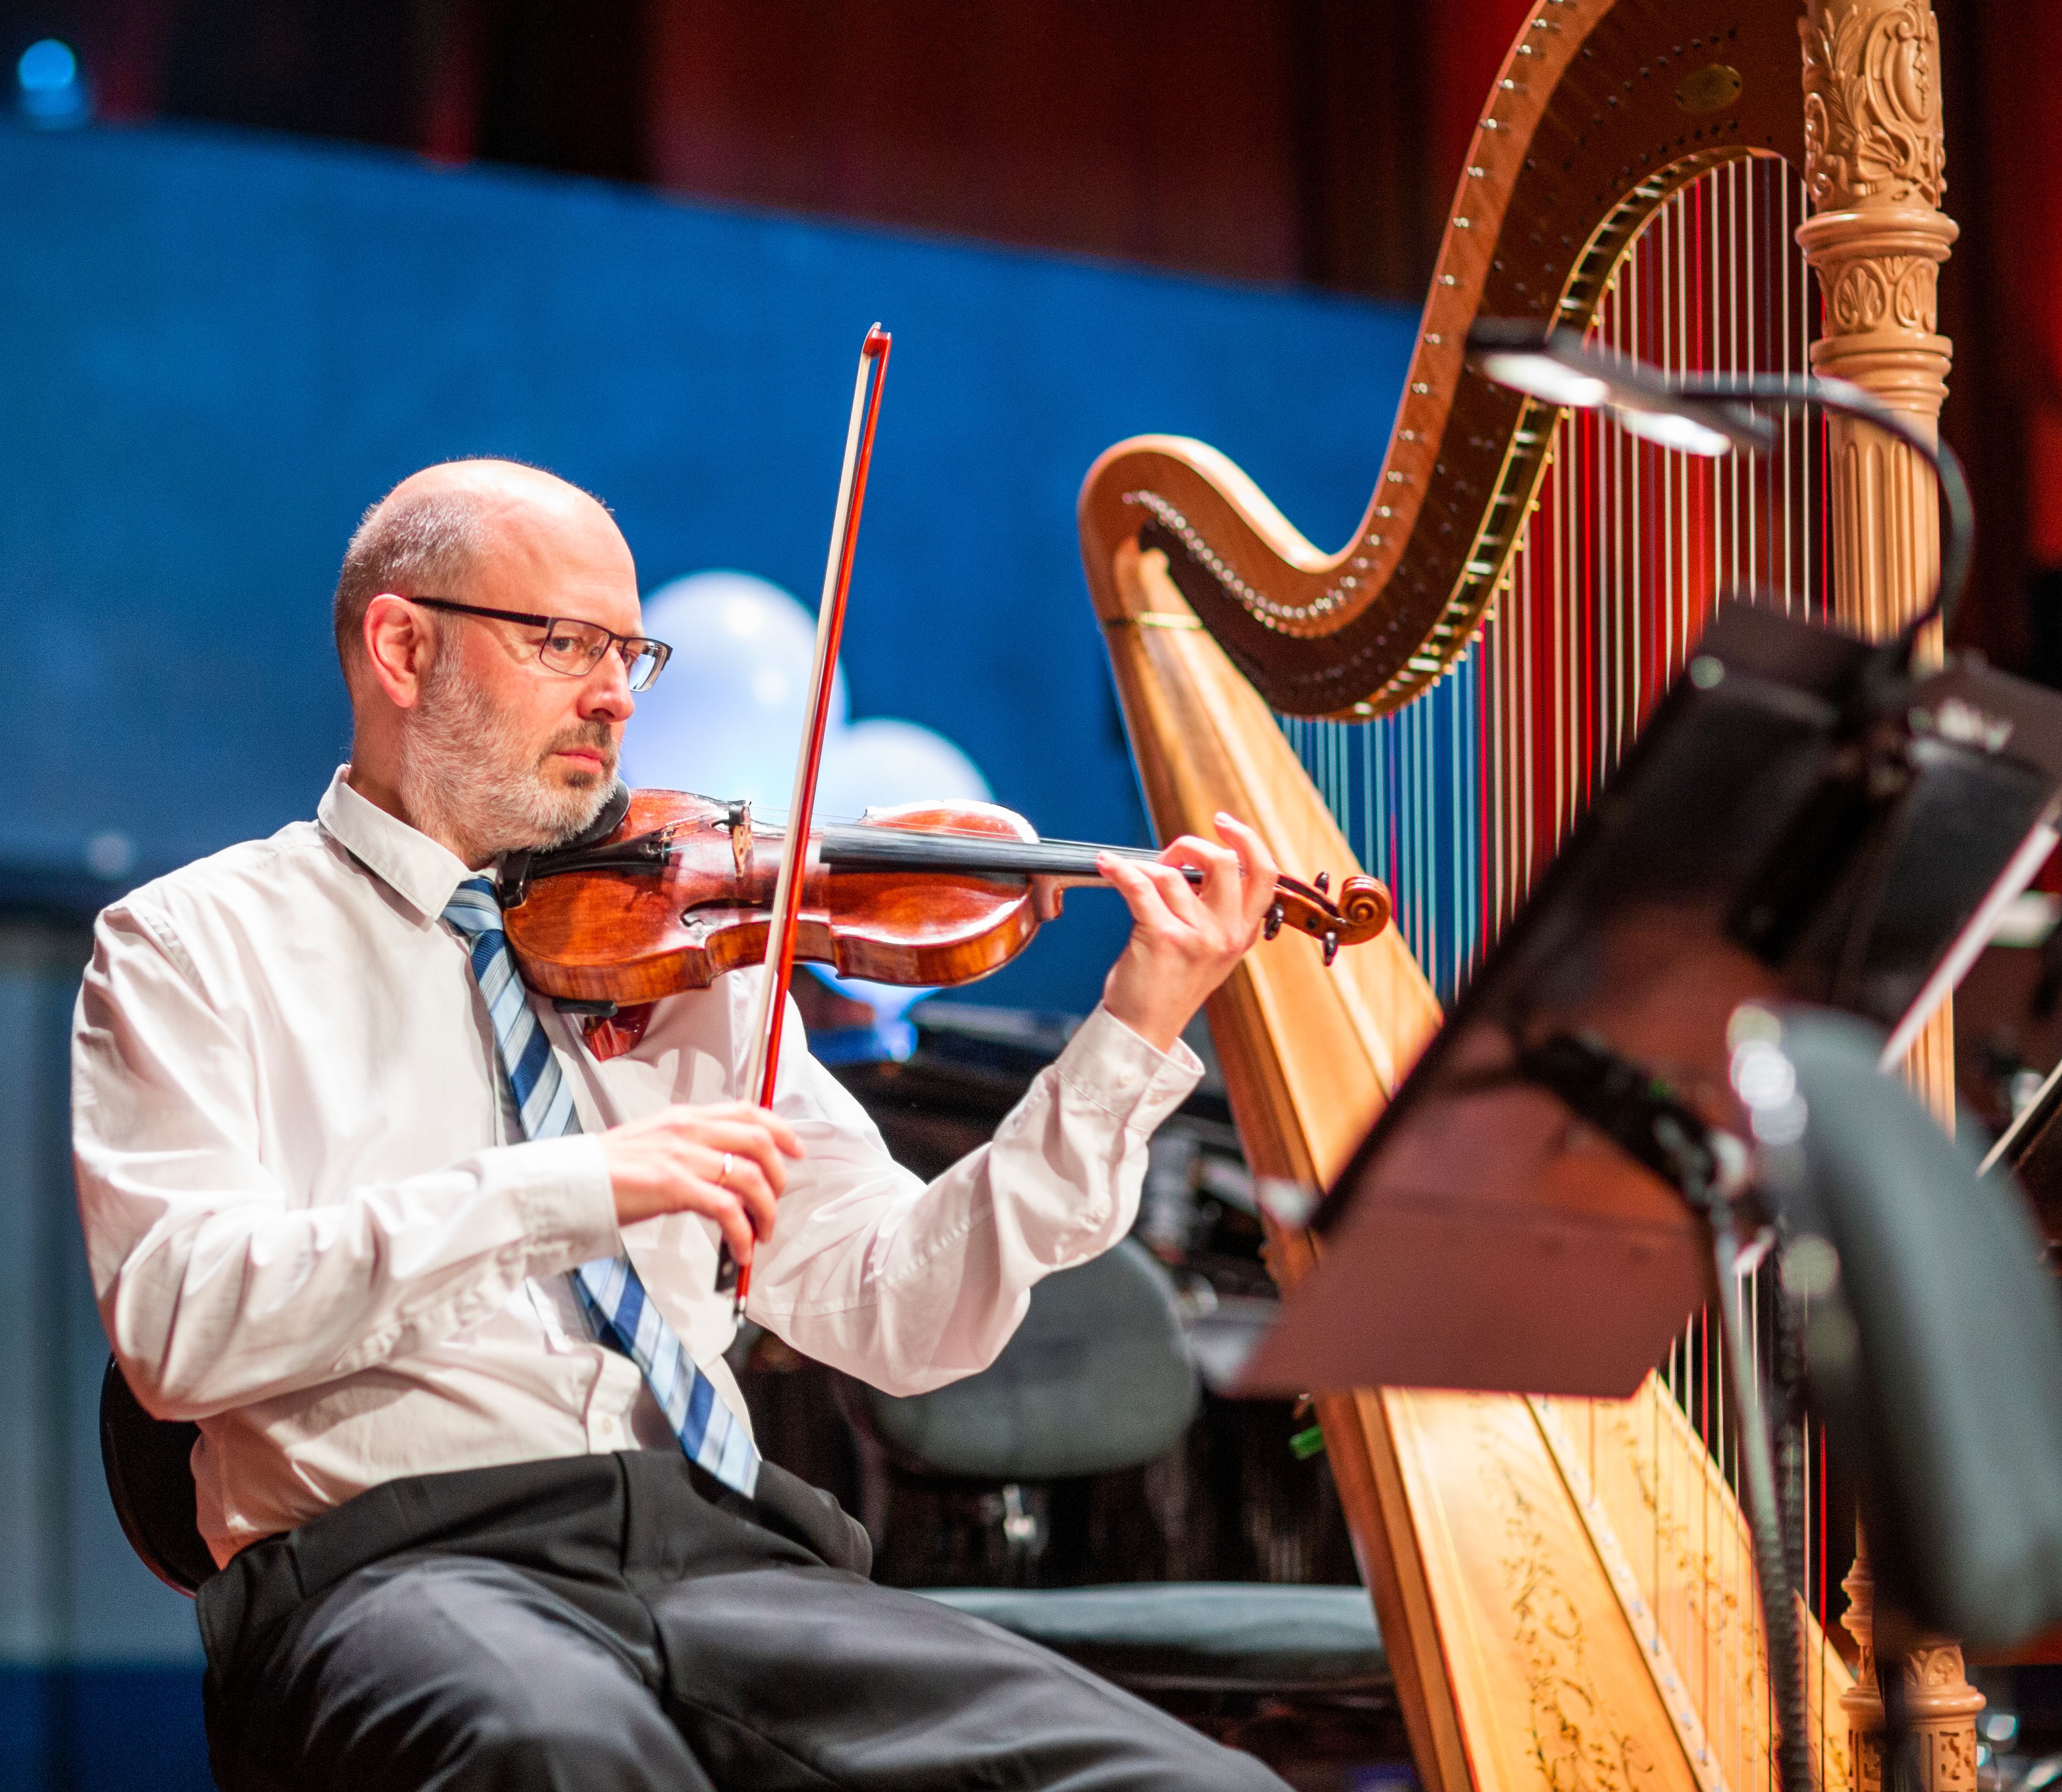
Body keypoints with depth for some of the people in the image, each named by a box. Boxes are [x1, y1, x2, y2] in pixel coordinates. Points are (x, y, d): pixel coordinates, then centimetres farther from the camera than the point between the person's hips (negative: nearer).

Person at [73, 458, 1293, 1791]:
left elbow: (900, 1316, 14)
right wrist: (564, 1189, -16)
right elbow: (178, 1326, -9)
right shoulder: (201, 945, 9)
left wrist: (1133, 1042, 3)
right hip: (400, 1568, -4)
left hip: (724, 1558, 4)